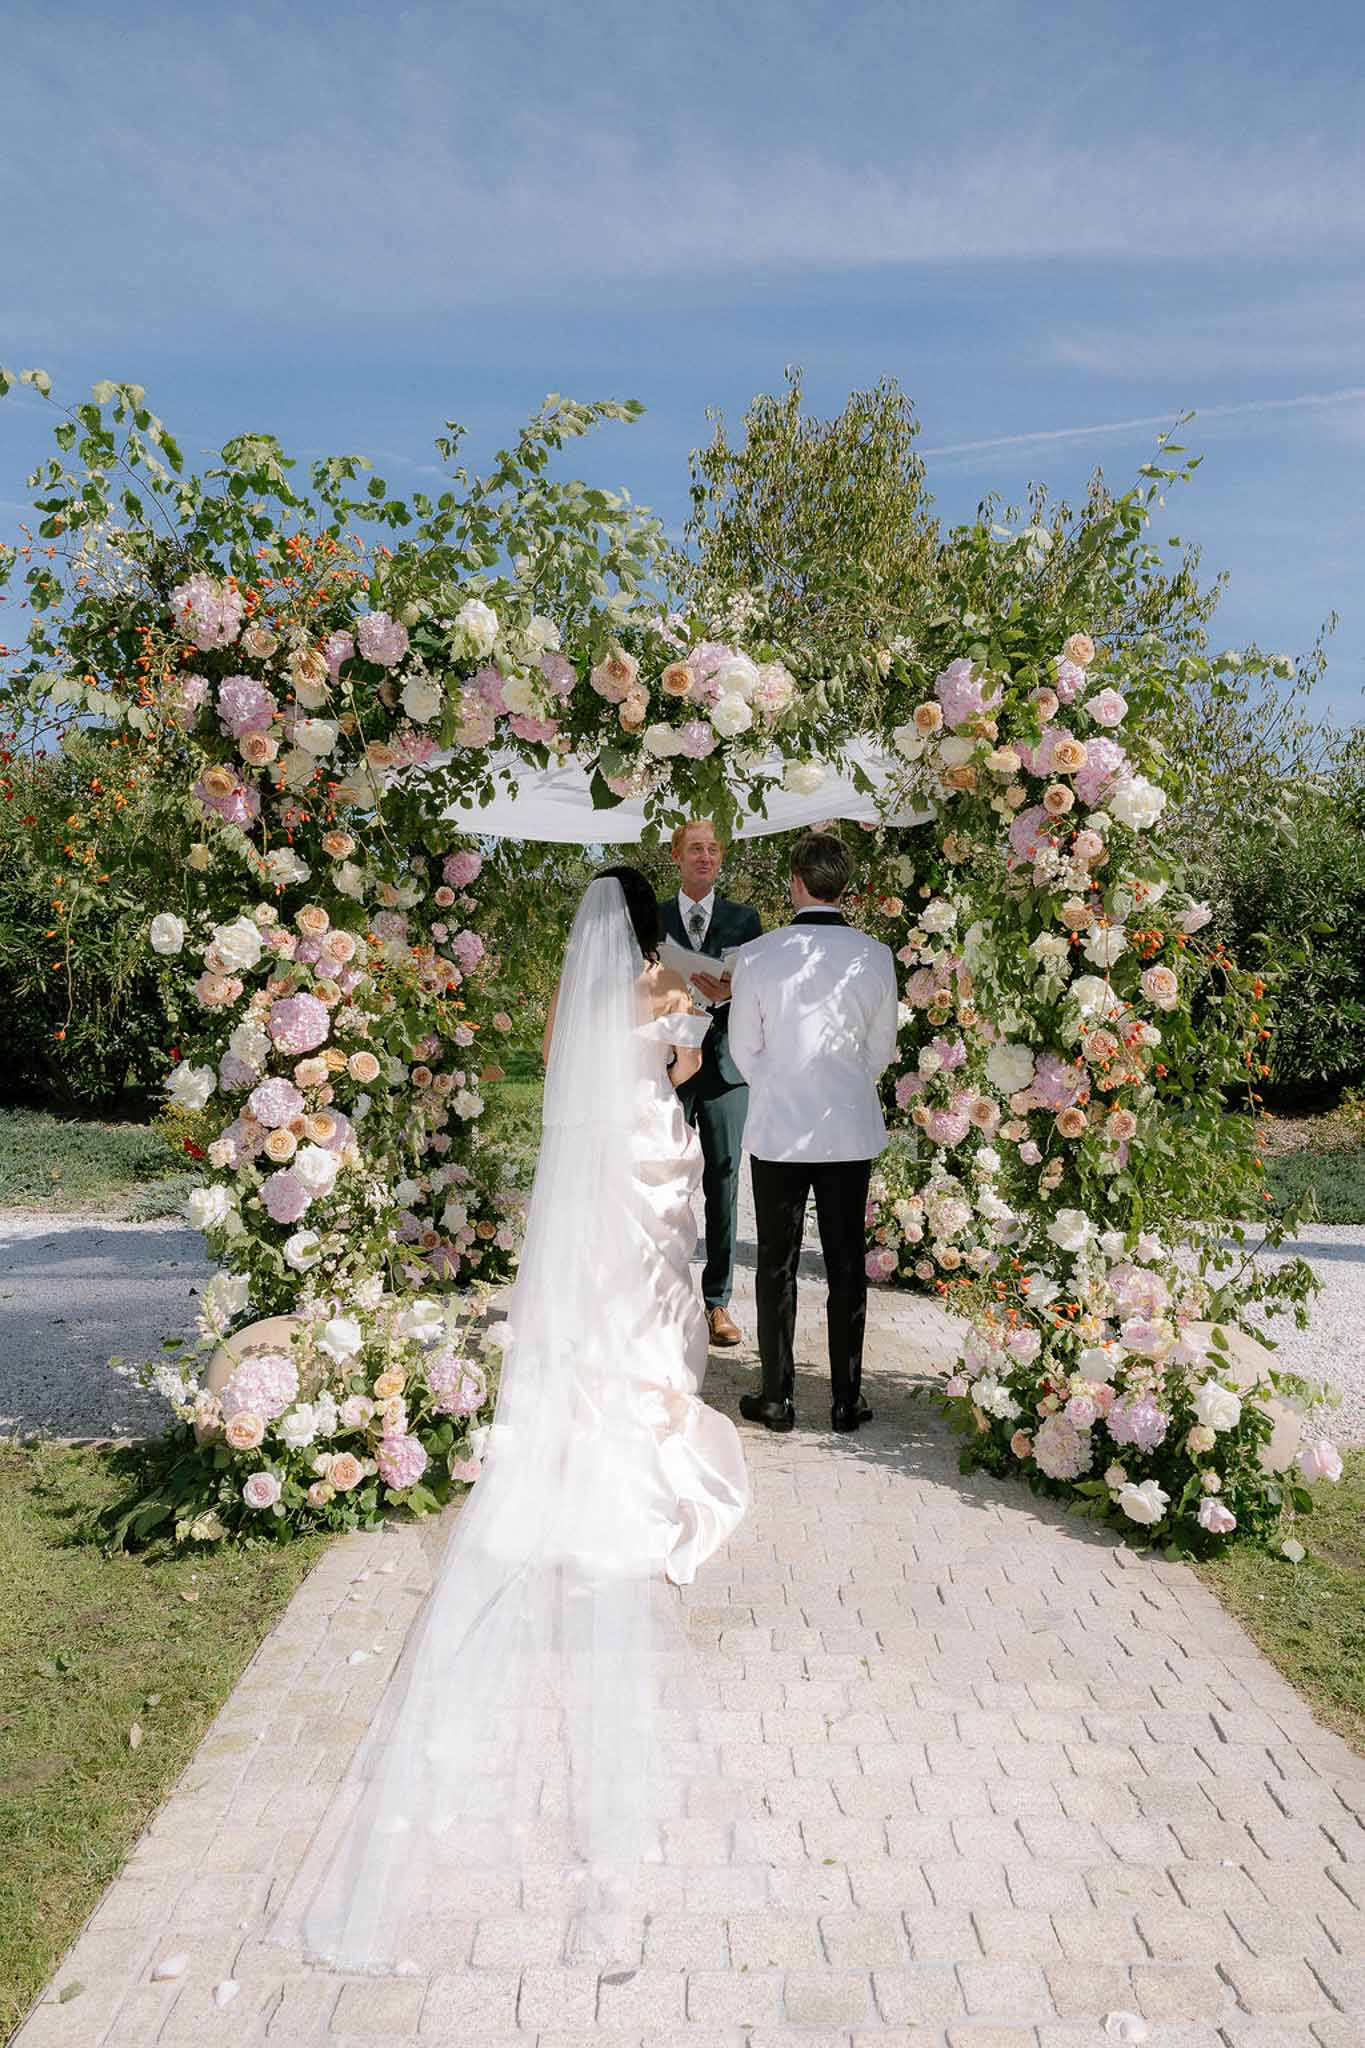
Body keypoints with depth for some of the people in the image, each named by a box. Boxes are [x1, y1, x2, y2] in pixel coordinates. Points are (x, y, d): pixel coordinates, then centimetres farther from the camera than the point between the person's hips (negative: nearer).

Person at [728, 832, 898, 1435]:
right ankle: (847, 1400, 17)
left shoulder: (756, 957, -10)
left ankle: (777, 1398, 17)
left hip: (777, 1130, -1)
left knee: (777, 1266, 10)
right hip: (850, 1131, 1)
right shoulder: (874, 956, -6)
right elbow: (882, 1048, 4)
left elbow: (743, 1050, 0)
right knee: (847, 1266, 10)